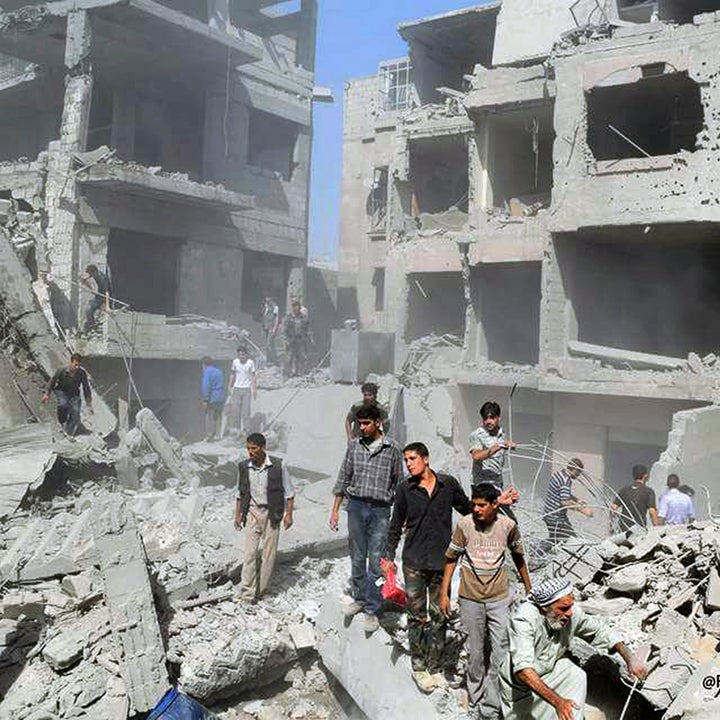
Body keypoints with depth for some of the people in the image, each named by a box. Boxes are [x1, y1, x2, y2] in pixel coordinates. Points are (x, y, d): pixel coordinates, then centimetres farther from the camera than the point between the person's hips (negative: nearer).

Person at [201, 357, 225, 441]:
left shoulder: (207, 371, -10)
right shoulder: (219, 371, 15)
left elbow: (206, 386, -18)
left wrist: (205, 399, -17)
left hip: (212, 398, -7)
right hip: (221, 398, 7)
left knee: (209, 417, 2)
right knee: (218, 416, 16)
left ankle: (209, 436, 4)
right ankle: (217, 435, 20)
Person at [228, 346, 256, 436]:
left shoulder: (250, 362, -5)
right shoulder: (235, 362, 1)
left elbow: (254, 376, 1)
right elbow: (232, 375, 12)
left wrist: (255, 389, -3)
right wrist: (230, 387, 11)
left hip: (247, 389, -2)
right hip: (237, 388, 2)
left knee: (246, 411, -3)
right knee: (235, 411, 1)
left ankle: (246, 430, 6)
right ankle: (238, 428, 16)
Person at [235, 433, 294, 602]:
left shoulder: (278, 466, -9)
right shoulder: (243, 467, -1)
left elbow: (288, 491, -2)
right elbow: (240, 493, 12)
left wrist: (288, 514, -6)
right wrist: (238, 515, 9)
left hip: (271, 513, -1)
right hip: (252, 512, 1)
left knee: (269, 553, 5)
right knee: (250, 552, -7)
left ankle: (261, 589, 18)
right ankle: (247, 592, -6)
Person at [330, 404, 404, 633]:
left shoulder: (392, 450, -1)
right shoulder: (353, 447, 6)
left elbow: (399, 484, 4)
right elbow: (343, 479, 10)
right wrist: (335, 510, 8)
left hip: (381, 509, -2)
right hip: (356, 506, 3)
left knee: (376, 562, -3)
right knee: (357, 559, 10)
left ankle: (371, 610, 5)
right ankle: (360, 598, 26)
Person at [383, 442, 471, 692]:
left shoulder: (448, 484, 1)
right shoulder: (405, 489, 1)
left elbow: (469, 510, 14)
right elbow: (396, 525, 8)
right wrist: (389, 556, 6)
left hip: (441, 561, 0)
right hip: (414, 562, 0)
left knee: (438, 616, 7)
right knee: (417, 616, 4)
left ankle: (435, 668, 18)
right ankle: (418, 667, 17)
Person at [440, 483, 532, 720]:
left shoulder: (508, 525, -8)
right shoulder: (465, 525, -11)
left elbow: (518, 557, 9)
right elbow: (451, 559, 0)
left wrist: (529, 589, 17)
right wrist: (444, 593, -1)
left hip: (499, 598, 0)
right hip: (470, 599, 0)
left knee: (501, 653, -3)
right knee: (475, 653, 11)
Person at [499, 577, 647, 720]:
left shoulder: (572, 613, -19)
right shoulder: (524, 619, -35)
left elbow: (601, 631, 0)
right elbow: (523, 669, -42)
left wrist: (629, 659, -11)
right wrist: (557, 702, -50)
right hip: (521, 682, -4)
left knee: (577, 677, -19)